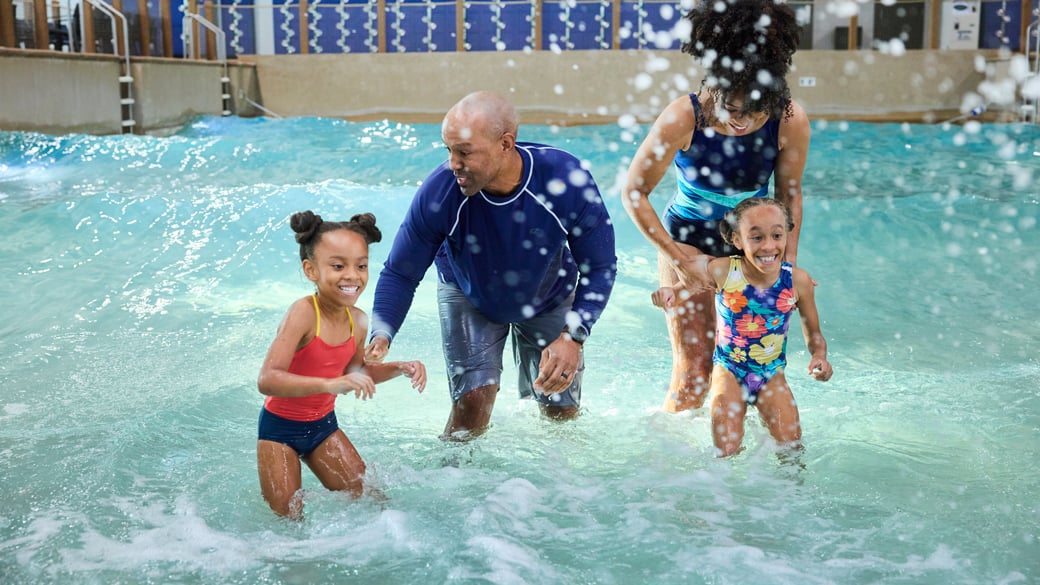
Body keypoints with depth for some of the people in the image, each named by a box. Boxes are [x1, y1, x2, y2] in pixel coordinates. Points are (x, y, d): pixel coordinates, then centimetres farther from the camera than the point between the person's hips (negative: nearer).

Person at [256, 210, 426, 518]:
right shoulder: (303, 313, -29)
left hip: (323, 424, 6)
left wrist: (399, 368, -2)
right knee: (287, 518, 5)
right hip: (281, 426, -6)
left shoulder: (358, 321, -8)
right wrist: (329, 384, -51)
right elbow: (267, 380, -40)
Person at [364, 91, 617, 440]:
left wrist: (573, 337, -33)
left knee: (562, 413, 7)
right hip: (469, 297, -1)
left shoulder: (568, 182, -35)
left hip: (551, 299, 1)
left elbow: (600, 268, -22)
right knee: (473, 400, -17)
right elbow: (400, 274, -21)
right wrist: (380, 337, -38)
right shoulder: (439, 192, -33)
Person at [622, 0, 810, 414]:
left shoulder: (791, 121, -21)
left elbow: (789, 194, -3)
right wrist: (674, 254, -16)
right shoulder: (683, 118, -29)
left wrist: (788, 264, -6)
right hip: (687, 241, -2)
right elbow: (633, 193, -16)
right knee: (693, 370, -4)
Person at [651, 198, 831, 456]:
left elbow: (813, 333, 1)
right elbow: (677, 303, -5)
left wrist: (819, 356, -20)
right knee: (726, 451, -9)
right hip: (729, 369, -1)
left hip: (771, 374, 1)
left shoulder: (797, 281, -13)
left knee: (790, 441, -11)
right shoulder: (722, 271, -18)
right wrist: (667, 293, -28)